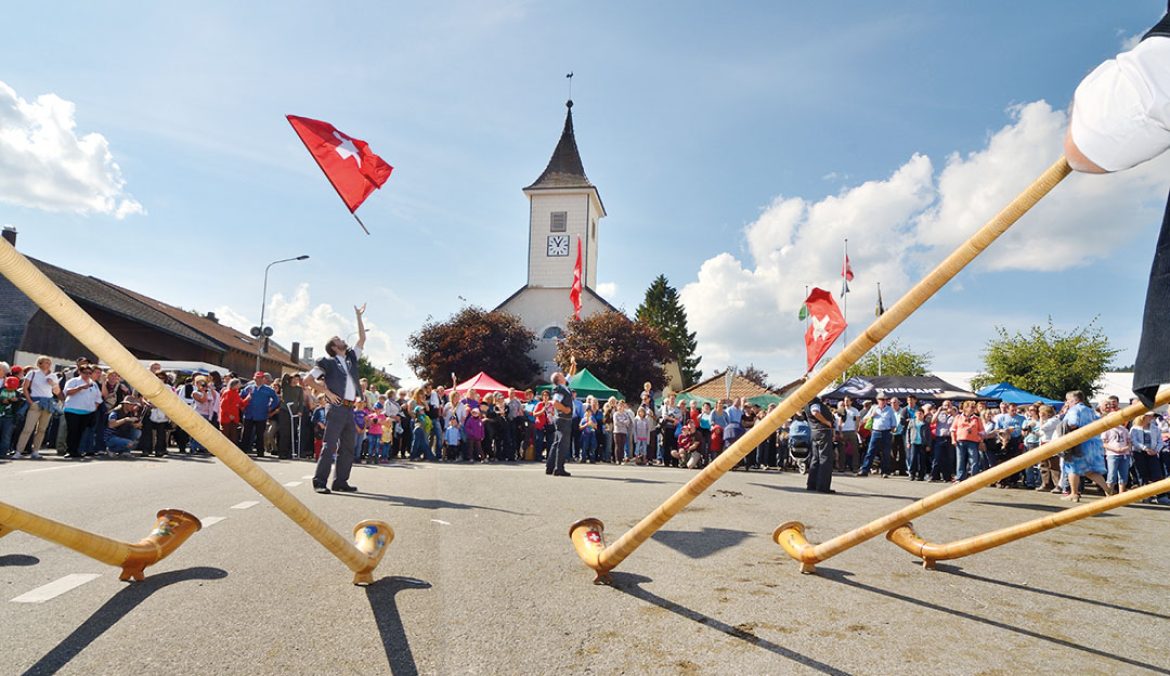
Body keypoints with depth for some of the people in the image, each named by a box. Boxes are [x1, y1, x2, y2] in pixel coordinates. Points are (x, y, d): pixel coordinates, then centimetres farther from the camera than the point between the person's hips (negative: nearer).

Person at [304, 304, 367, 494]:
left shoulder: (351, 357, 18)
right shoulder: (328, 362, 3)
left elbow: (362, 339, 20)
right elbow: (307, 380, 0)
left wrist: (358, 316, 19)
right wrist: (327, 392, -7)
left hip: (350, 409, 6)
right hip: (336, 408, -6)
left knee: (347, 447, 7)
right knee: (329, 446, -8)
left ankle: (340, 481, 13)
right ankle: (319, 482, -4)